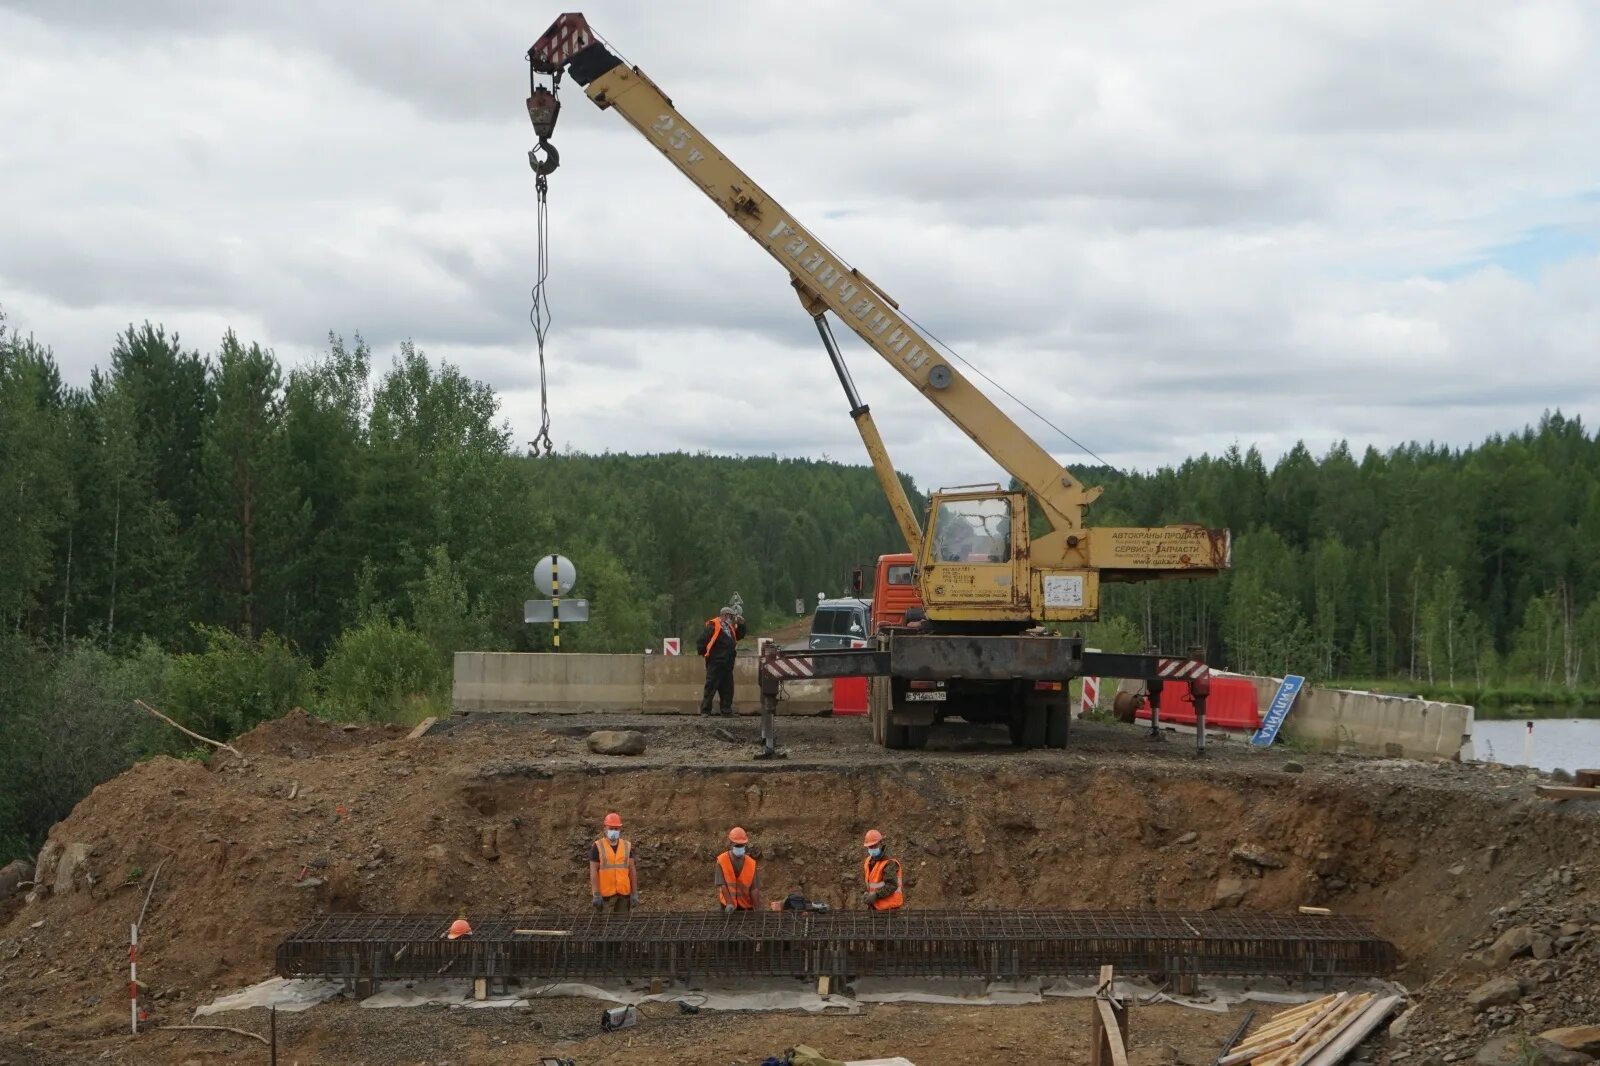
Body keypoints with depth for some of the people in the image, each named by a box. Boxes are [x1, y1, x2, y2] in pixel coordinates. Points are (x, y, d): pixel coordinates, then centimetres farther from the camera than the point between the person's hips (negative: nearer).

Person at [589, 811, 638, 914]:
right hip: (606, 894, -4)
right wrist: (596, 895, -13)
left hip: (624, 894, 4)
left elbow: (632, 870, 8)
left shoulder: (627, 846, 8)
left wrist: (635, 893, 1)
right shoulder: (597, 847, -3)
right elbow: (593, 871, -6)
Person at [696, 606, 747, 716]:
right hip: (715, 663, -8)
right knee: (710, 688, -5)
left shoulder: (730, 627, 17)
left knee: (728, 689, 10)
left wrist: (741, 625, 12)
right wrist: (704, 653, -9)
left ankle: (727, 711, 15)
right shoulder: (713, 626, -9)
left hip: (727, 664, 8)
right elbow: (701, 640, -13)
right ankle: (705, 711, -1)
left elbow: (739, 636, 25)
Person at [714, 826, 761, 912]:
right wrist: (729, 904, -23)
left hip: (747, 906, 1)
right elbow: (722, 885, -15)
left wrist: (758, 911, -12)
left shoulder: (751, 864, -8)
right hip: (728, 907, -1)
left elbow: (754, 890, -9)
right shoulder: (721, 861, -12)